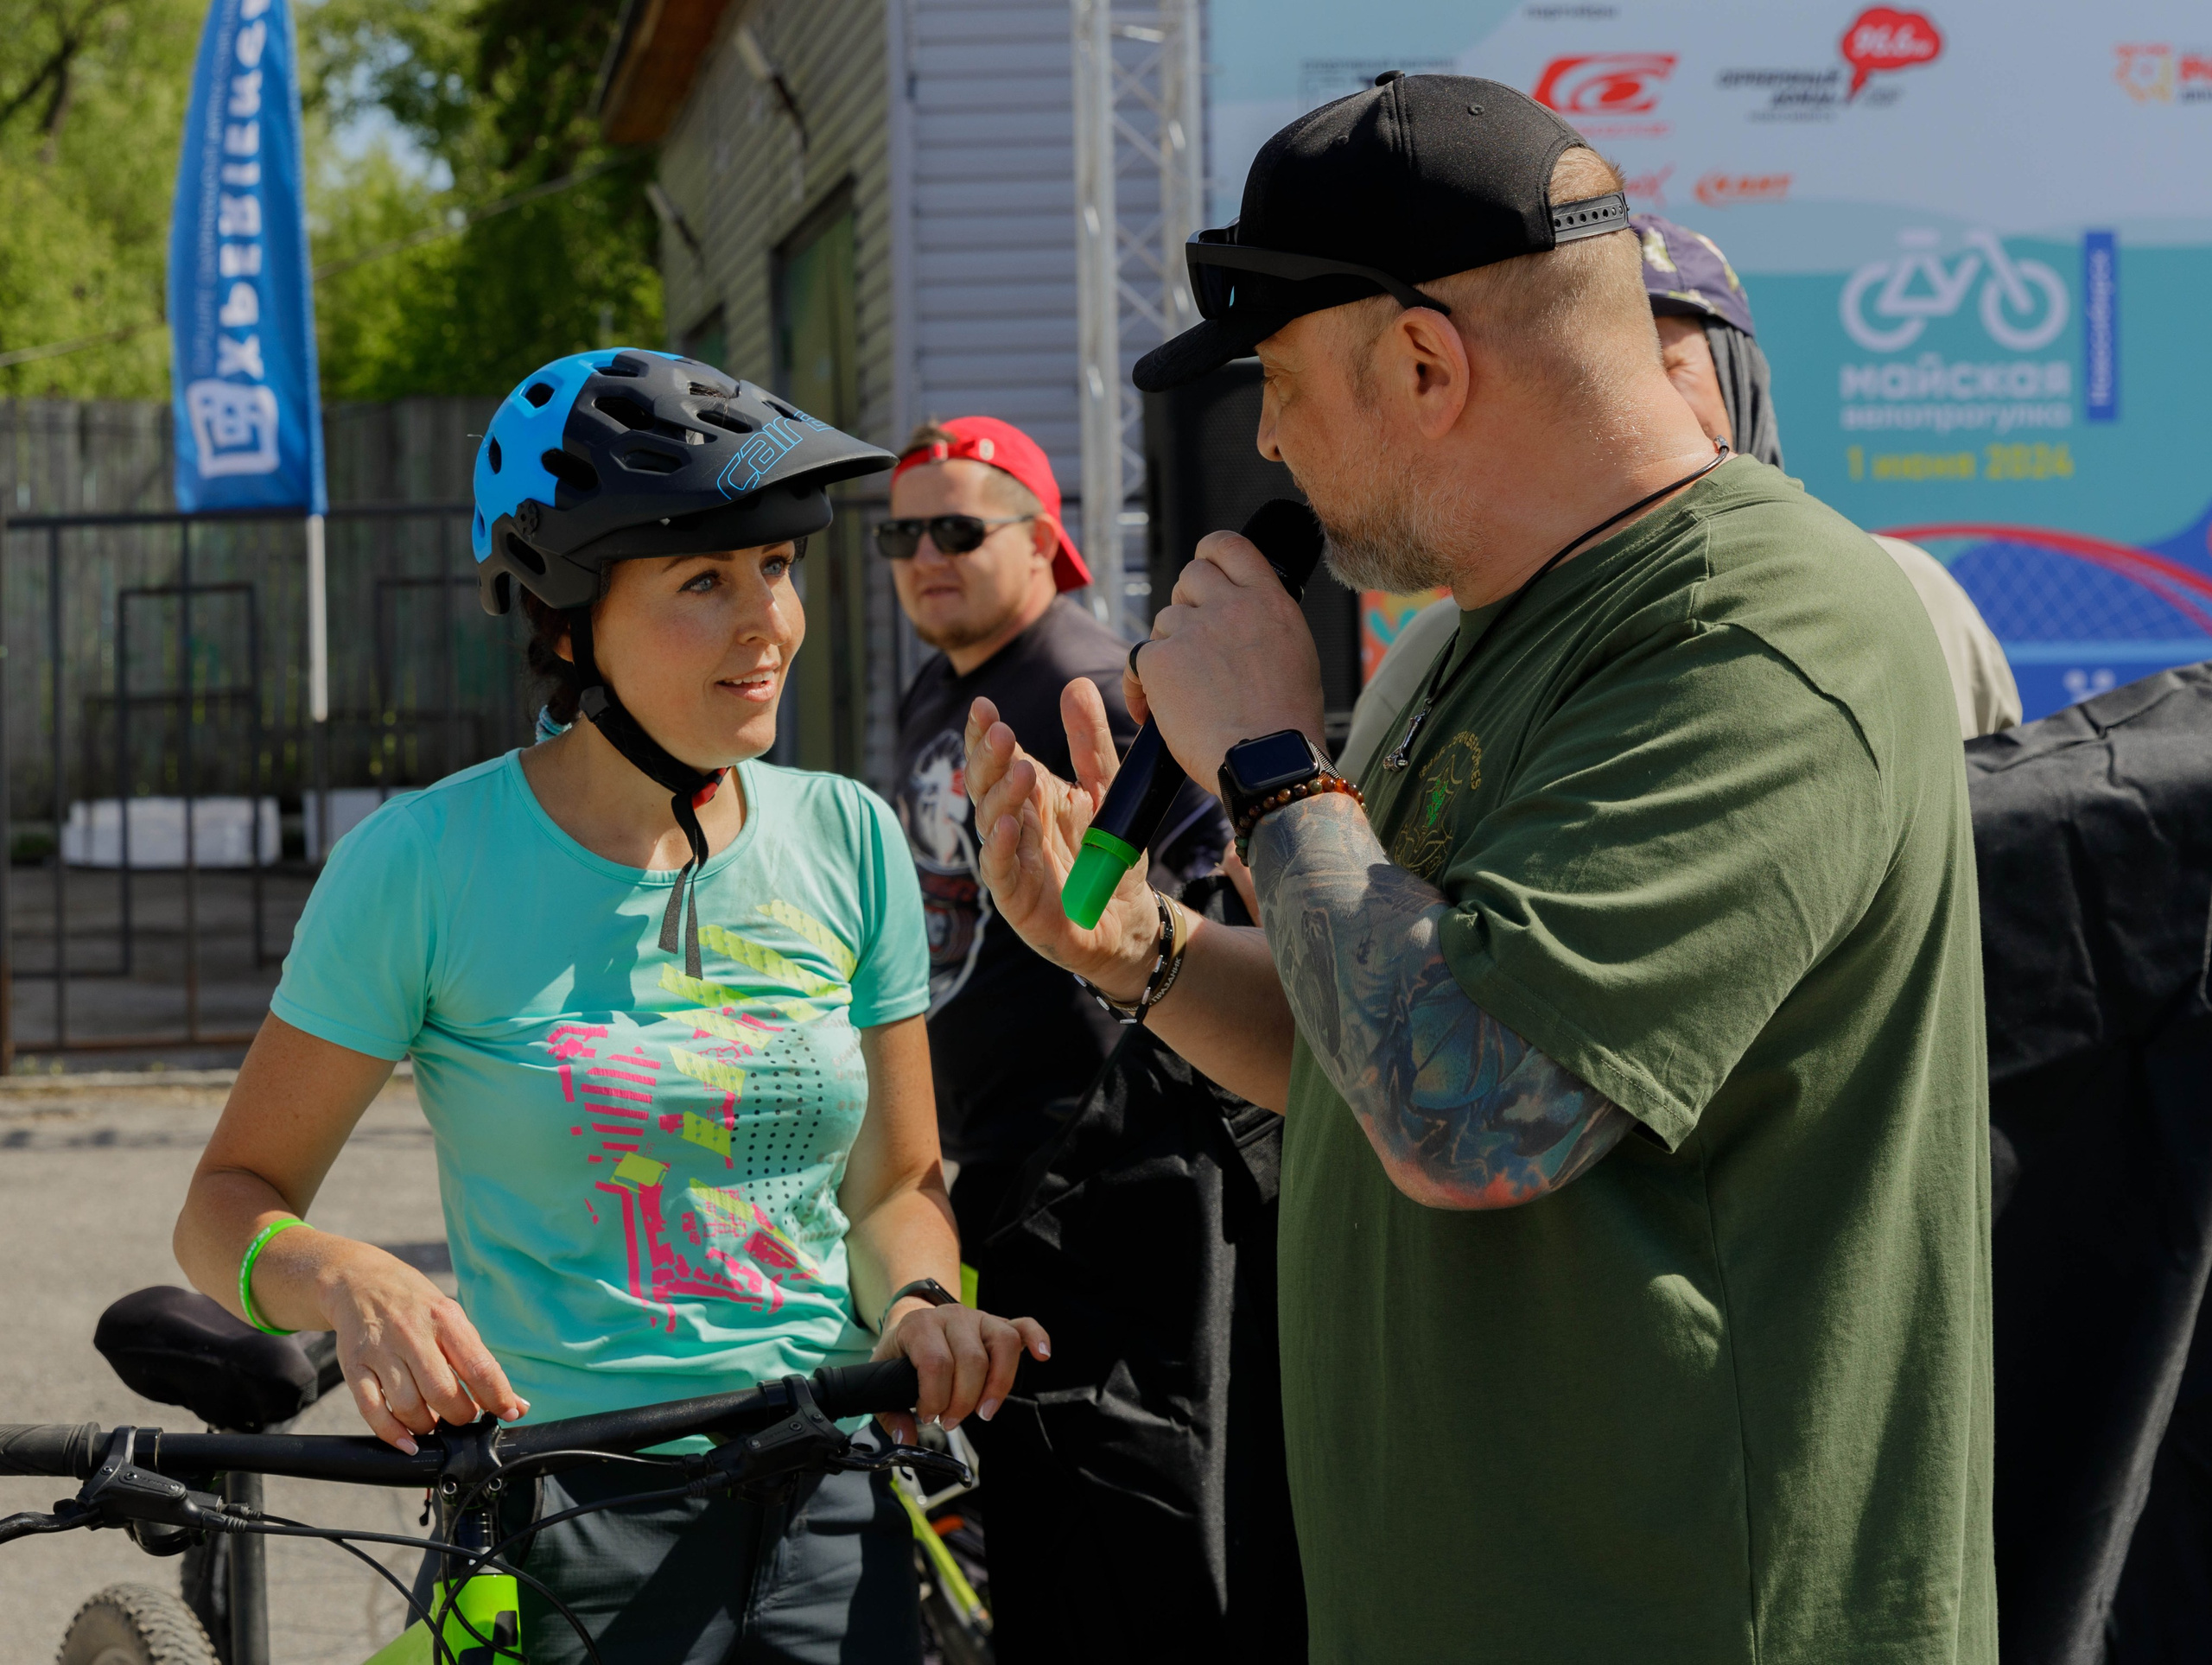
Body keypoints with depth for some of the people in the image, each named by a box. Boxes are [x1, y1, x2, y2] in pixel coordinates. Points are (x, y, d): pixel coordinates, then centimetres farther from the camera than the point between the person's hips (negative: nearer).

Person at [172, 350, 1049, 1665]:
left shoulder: (848, 840, 2)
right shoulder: (423, 865, -8)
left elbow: (893, 1184, 11)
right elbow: (231, 1204, -4)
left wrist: (922, 1302, -12)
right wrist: (350, 1280, -25)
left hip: (833, 1520, 3)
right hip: (558, 1529, -3)